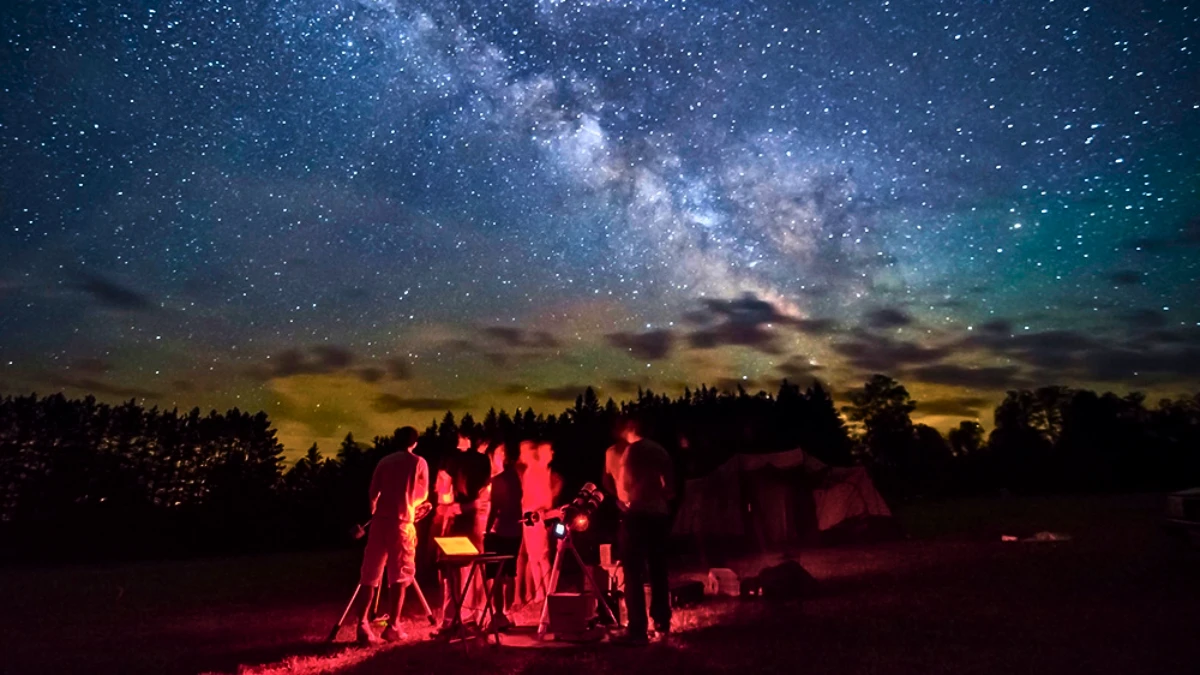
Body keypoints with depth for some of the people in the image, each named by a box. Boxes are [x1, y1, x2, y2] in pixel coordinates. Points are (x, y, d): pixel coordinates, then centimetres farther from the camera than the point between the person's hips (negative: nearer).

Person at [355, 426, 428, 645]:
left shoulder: (384, 462, 9)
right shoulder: (419, 463, 3)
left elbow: (372, 494, 7)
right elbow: (422, 496, 10)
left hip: (380, 521, 3)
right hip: (402, 523, -3)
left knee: (370, 574, 9)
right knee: (400, 575, 7)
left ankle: (363, 624, 4)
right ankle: (393, 626, 8)